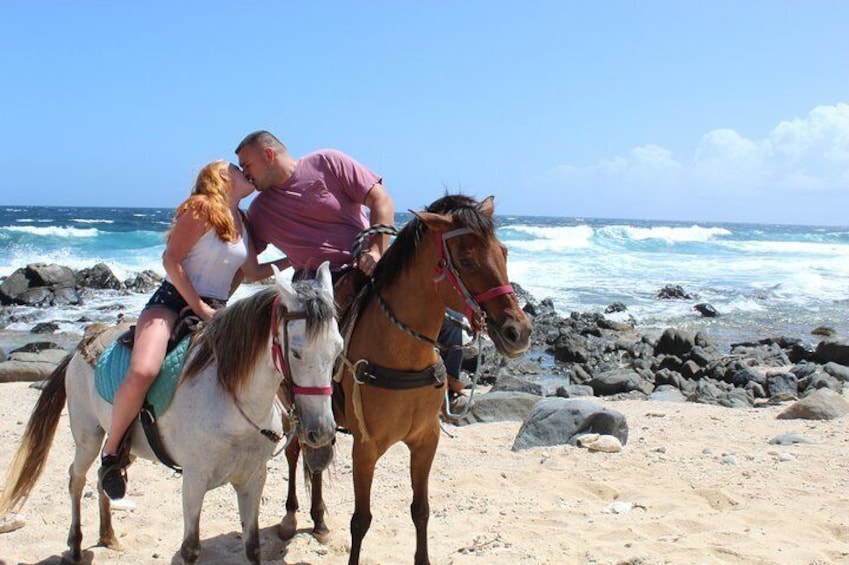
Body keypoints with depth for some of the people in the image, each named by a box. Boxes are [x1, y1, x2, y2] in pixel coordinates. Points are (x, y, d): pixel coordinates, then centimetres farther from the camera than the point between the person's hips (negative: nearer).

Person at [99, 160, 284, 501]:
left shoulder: (242, 222, 14)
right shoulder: (200, 209, -7)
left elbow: (252, 273, 22)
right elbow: (171, 259, -13)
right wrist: (199, 307, -15)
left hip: (218, 312, 7)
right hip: (173, 302, -7)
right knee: (143, 372, -29)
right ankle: (112, 451, -8)